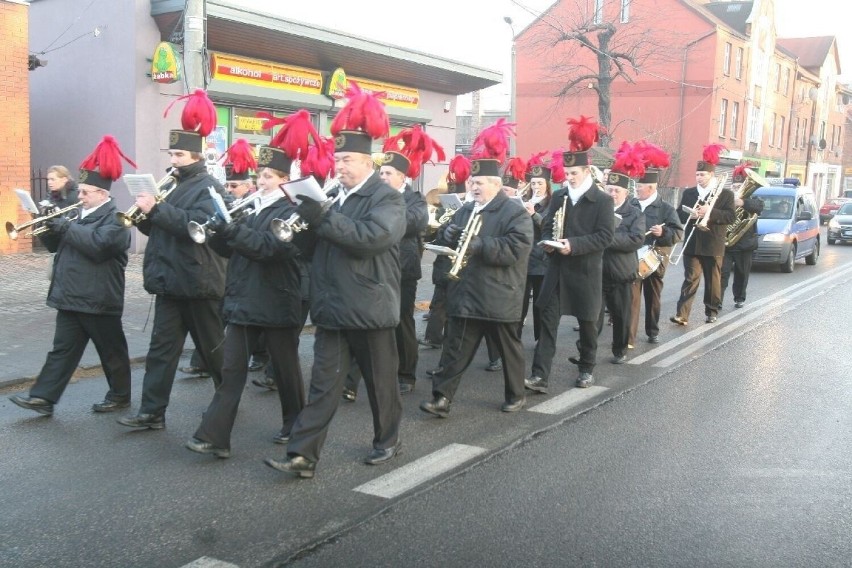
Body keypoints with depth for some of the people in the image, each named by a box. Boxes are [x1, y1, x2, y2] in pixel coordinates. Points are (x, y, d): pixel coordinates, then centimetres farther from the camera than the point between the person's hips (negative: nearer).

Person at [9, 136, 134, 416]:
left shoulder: (115, 219, -10)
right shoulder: (81, 215, 17)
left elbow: (99, 245, -28)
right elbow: (56, 246, 20)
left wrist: (67, 227, -22)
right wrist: (49, 226, 0)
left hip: (98, 299, -8)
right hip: (71, 297, 8)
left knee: (111, 350, 6)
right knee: (62, 349, 8)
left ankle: (120, 395, 19)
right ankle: (43, 397, 9)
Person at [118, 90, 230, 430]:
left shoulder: (209, 188, -9)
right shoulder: (174, 186, 16)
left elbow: (197, 224, -26)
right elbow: (157, 229, 18)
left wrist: (156, 208, -26)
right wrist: (144, 214, -3)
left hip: (198, 282, -7)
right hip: (170, 281, 8)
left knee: (211, 347, 7)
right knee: (161, 347, 4)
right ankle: (152, 412, 7)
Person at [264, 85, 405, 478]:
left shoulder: (387, 199, -9)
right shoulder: (334, 197, 14)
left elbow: (373, 236, -27)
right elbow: (319, 241, 18)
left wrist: (322, 218, -26)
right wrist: (304, 219, -3)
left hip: (370, 308, -6)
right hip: (332, 308, 6)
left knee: (380, 380, 10)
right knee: (323, 383, 3)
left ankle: (388, 441, 29)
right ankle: (303, 455, 3)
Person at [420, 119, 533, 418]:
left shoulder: (515, 213, -9)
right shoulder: (465, 211, 13)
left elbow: (515, 249, -21)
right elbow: (446, 241, 17)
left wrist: (481, 245, -27)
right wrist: (448, 235, -7)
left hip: (499, 297, -5)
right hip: (465, 295, 5)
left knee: (509, 348, 12)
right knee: (455, 350, 3)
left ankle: (516, 394, 29)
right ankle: (441, 398, 5)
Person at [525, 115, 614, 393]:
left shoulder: (603, 200, -6)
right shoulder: (558, 196, 9)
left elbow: (604, 236, -12)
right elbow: (547, 226, 15)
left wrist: (573, 245, -24)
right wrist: (548, 242, -7)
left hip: (586, 272, -3)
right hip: (557, 269, 4)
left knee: (587, 321, 11)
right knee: (547, 320, -5)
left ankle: (587, 369, 31)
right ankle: (540, 375, -7)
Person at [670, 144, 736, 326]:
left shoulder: (725, 194, 1)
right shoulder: (688, 193, 10)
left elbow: (730, 216, -8)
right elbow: (679, 214, 8)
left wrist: (710, 212, -21)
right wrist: (690, 215, -14)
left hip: (713, 246, -1)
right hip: (692, 244, 1)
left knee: (713, 280, 9)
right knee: (690, 279, -4)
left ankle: (711, 311, 23)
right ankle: (682, 315, -11)